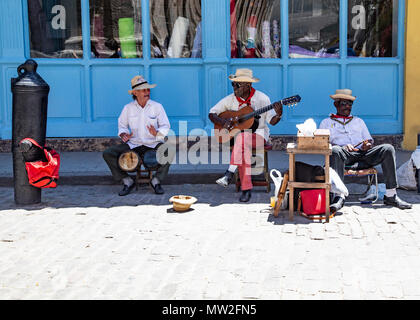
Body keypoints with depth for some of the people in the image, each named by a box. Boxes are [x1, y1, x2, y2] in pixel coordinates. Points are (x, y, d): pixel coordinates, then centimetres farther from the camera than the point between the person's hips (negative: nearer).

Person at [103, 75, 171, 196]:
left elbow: (165, 126, -1)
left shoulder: (157, 106, 0)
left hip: (153, 144, -1)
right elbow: (122, 125, 15)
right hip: (133, 144, 2)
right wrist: (123, 134, -9)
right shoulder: (128, 108, 4)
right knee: (108, 154, -17)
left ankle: (156, 181, -11)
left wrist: (157, 133, -24)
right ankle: (127, 181, -5)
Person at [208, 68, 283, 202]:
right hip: (236, 135, 2)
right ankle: (246, 189, -31)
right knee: (244, 148, -34)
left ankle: (230, 173, -38)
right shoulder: (230, 99, 2)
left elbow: (272, 121, -4)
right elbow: (212, 114, 4)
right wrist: (223, 122, -15)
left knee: (242, 137, -38)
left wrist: (278, 114, -26)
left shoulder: (261, 98, -4)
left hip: (258, 135, -2)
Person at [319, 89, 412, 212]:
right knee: (335, 150, -40)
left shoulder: (358, 121, 33)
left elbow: (370, 140, 26)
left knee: (388, 148, -23)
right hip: (344, 156, -3)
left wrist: (368, 145, -1)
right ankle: (339, 196, -47)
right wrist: (343, 147, -12)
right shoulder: (326, 122, 21)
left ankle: (391, 195, -26)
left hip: (362, 154, 4)